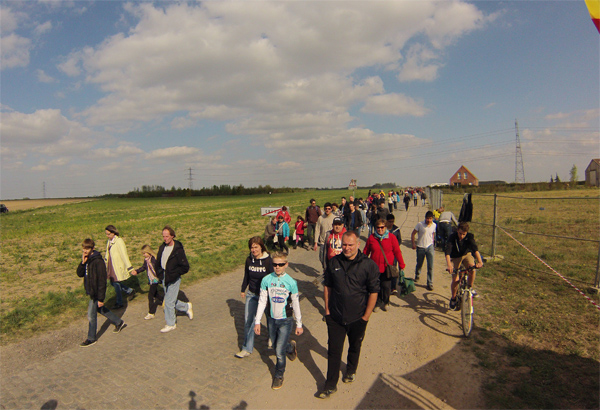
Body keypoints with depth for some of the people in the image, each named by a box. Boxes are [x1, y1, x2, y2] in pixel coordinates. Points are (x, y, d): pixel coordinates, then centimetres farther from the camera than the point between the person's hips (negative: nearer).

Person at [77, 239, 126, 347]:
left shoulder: (98, 261, -24)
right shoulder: (87, 259, 2)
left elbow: (102, 281, -23)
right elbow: (79, 274, 1)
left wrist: (101, 298, -22)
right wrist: (83, 263, -16)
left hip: (96, 292, -9)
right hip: (91, 291, 9)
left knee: (91, 315, 3)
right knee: (101, 310, 22)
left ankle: (91, 339, 21)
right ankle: (119, 323, 38)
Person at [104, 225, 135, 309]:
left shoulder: (119, 241, -18)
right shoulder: (109, 241, 7)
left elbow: (124, 255, -19)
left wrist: (130, 268, -19)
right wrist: (106, 267, 25)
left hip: (118, 267, -8)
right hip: (111, 266, 8)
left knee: (116, 284, 0)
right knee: (112, 283, 13)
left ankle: (119, 303, 17)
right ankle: (130, 291, 30)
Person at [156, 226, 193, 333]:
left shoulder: (178, 249, -18)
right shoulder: (162, 247, 3)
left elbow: (185, 267, -16)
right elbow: (158, 262, 18)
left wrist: (173, 275, -20)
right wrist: (159, 272, 4)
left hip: (174, 280, -7)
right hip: (164, 279, 7)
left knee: (169, 302, -1)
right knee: (171, 301, 16)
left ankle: (171, 324, 17)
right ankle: (186, 307, 39)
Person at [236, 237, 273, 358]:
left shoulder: (268, 260, -17)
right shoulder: (249, 260, -3)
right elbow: (246, 276, 10)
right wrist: (243, 289, 16)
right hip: (251, 294, 4)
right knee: (248, 320, 4)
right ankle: (247, 349, 17)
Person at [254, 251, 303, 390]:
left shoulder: (291, 282, -14)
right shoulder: (266, 280, -9)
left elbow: (296, 304, -4)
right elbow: (262, 302, -2)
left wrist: (299, 324, 2)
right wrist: (257, 321, -2)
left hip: (285, 320, -3)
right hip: (271, 319, 3)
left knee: (279, 351, -3)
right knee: (276, 345, 19)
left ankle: (279, 375, 22)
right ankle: (290, 347, 51)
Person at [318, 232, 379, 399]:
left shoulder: (369, 265, -13)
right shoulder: (334, 262, -4)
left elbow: (374, 292, -8)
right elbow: (327, 286, 6)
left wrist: (366, 316, -8)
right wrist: (327, 309, 4)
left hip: (357, 318, -1)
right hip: (335, 317, 1)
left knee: (355, 346, 22)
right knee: (333, 351, 6)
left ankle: (351, 370, 50)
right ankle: (331, 385, 22)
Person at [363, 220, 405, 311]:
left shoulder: (391, 237, -3)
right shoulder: (371, 238, 0)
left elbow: (397, 252, 1)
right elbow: (365, 252, 8)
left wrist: (402, 265, 1)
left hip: (387, 268, -1)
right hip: (374, 268, 1)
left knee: (386, 286, 5)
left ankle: (385, 302, 31)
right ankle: (377, 302, 29)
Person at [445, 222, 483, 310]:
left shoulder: (470, 236, -21)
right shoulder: (452, 237, -27)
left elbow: (475, 248, -34)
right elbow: (447, 251, -39)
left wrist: (479, 261, -51)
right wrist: (449, 264, -55)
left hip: (466, 255, 2)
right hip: (455, 257, -1)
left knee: (472, 269, -31)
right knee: (455, 280, -11)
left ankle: (470, 288, -6)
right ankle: (453, 298, 15)